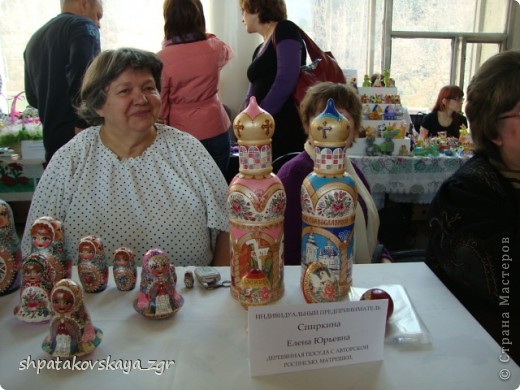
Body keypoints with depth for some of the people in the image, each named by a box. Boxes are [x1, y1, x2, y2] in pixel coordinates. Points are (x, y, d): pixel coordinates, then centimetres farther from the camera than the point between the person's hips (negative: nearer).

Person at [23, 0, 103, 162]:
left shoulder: (34, 39, 22)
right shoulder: (83, 27, -3)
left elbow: (32, 98, 25)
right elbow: (82, 84, -20)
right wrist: (84, 128, -16)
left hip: (52, 141, 8)